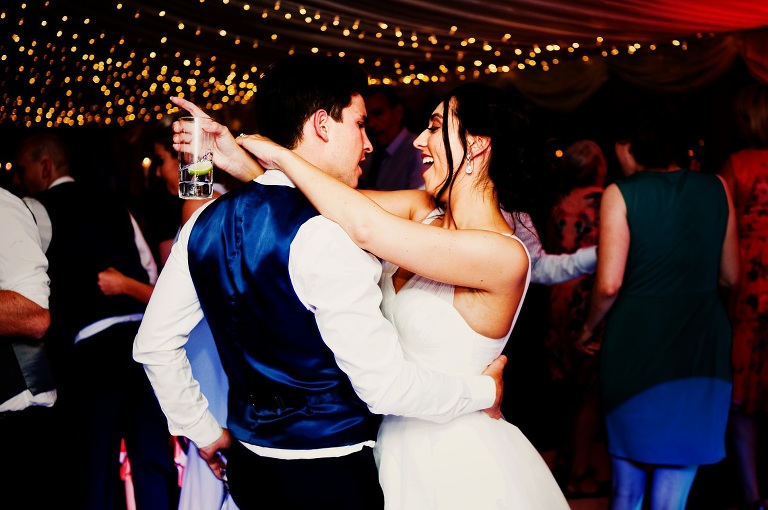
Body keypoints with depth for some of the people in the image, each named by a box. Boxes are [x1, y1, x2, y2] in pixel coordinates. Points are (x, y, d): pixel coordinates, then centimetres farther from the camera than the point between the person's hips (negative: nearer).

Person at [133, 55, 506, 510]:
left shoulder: (206, 224, 0)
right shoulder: (325, 236, -23)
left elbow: (153, 345, 8)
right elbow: (386, 385, -23)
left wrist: (205, 432, 18)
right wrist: (485, 391, -7)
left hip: (249, 464, 7)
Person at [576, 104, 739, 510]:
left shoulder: (620, 194, -7)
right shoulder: (716, 189, 3)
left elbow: (609, 284, -14)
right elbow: (729, 276, 10)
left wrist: (589, 327, 4)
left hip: (636, 345, -2)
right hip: (702, 347, 3)